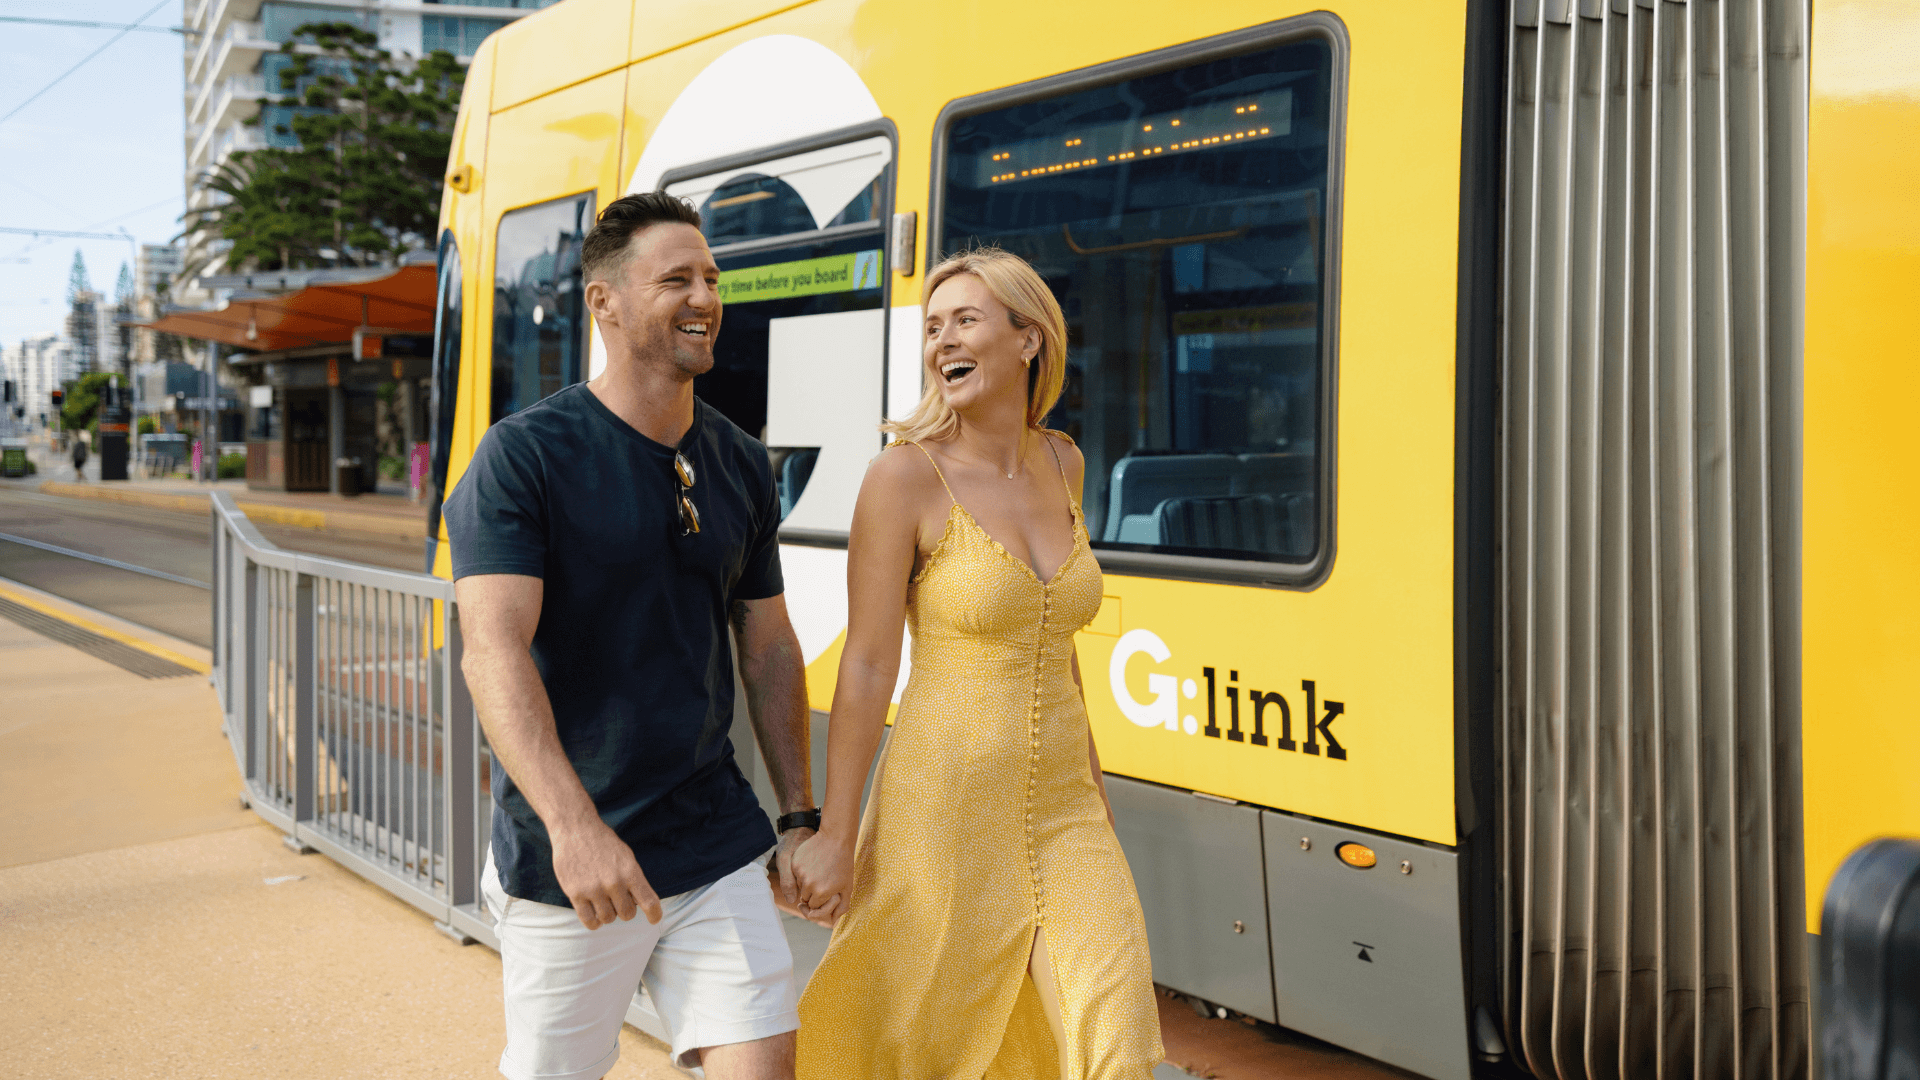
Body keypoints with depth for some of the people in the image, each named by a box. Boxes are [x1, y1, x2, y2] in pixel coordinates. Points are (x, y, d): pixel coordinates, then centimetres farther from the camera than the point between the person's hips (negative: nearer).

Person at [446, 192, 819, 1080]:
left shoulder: (741, 467, 7)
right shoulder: (523, 458, -10)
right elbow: (494, 650, -21)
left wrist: (800, 815, 13)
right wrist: (573, 825, -32)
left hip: (717, 849, 4)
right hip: (564, 862, -4)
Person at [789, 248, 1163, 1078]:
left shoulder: (1061, 462, 8)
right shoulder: (904, 475, -10)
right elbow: (866, 666, -10)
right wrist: (836, 835, -10)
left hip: (1059, 812, 5)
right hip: (946, 812, -4)